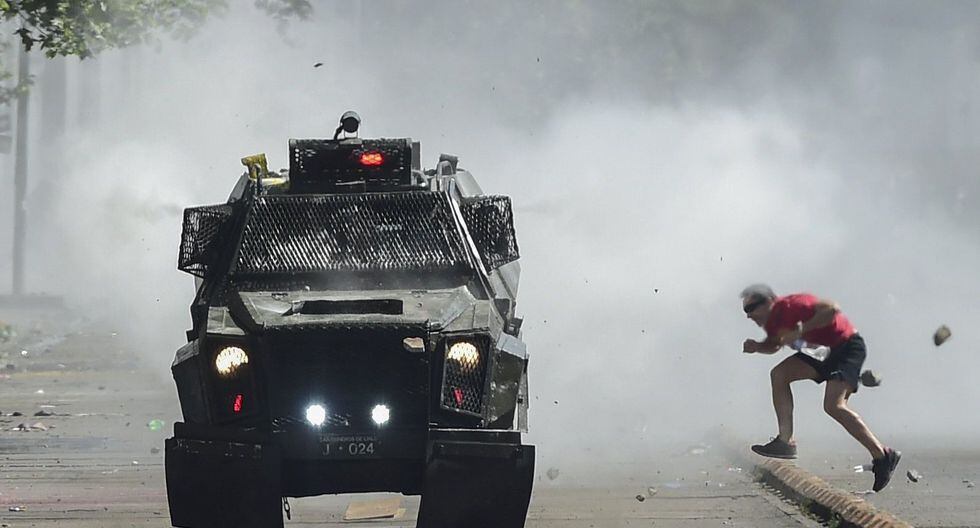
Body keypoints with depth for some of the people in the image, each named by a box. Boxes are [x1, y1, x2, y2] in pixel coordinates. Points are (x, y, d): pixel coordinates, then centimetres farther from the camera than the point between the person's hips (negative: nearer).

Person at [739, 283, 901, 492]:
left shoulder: (792, 305, -23)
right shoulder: (773, 319, 6)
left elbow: (831, 309, -33)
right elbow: (773, 345, 25)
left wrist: (802, 330, -33)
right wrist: (756, 347, 3)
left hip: (847, 347, -10)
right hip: (823, 350, 10)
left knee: (833, 405, -23)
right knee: (780, 374, 2)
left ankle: (883, 456, -20)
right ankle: (786, 442, 2)